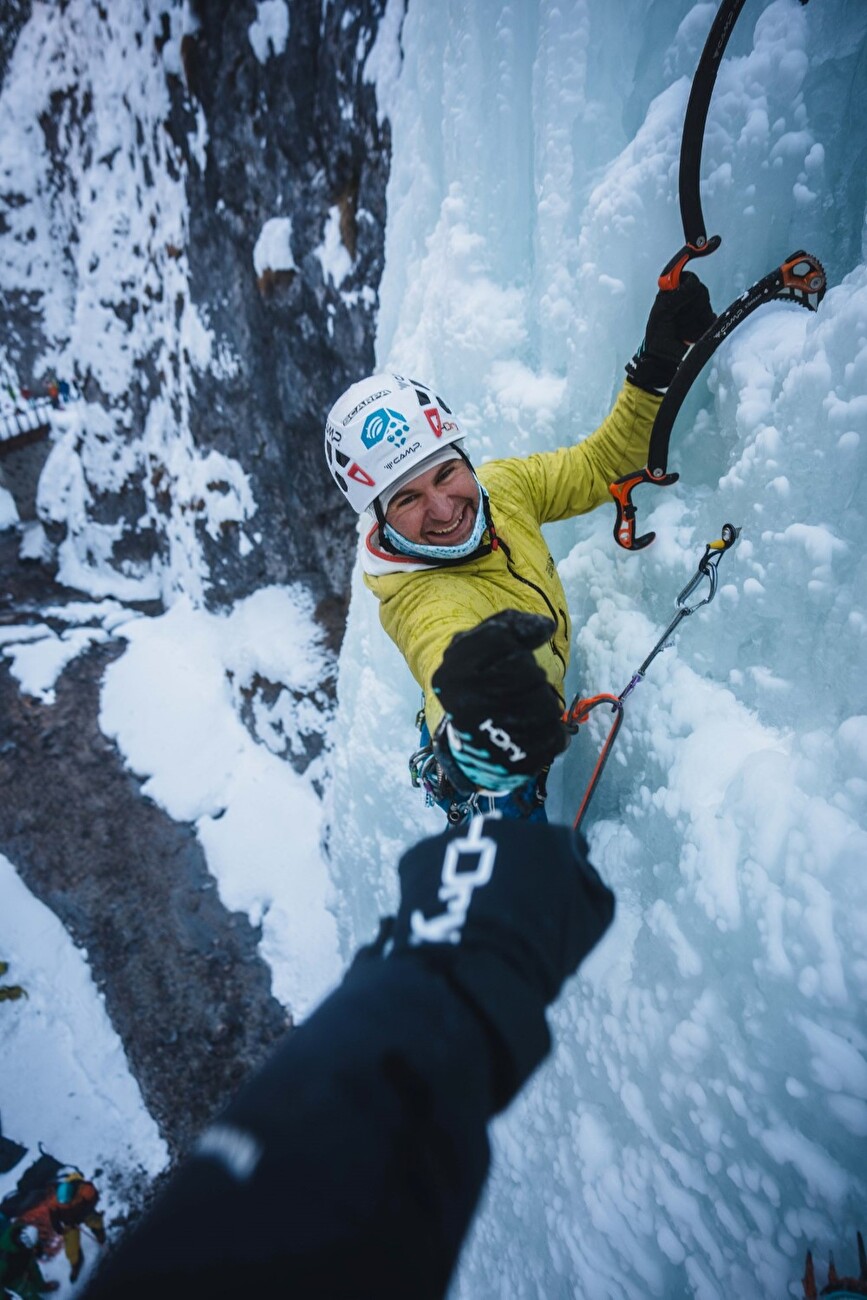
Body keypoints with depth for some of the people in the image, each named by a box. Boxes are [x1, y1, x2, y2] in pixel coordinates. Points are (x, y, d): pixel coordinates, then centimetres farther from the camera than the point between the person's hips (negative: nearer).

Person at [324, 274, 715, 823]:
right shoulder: (422, 606, -44)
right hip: (494, 782, -8)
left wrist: (657, 370, -23)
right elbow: (475, 767, -60)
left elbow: (602, 466, -7)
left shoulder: (500, 486, -21)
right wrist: (483, 728, -86)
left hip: (528, 745, 8)